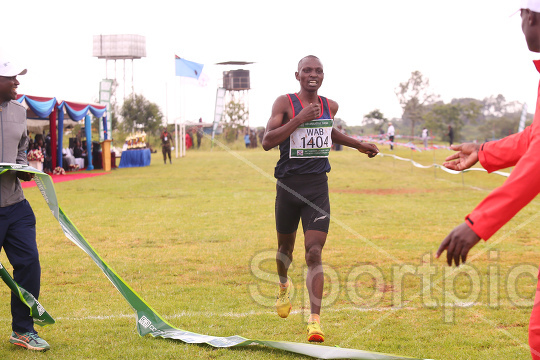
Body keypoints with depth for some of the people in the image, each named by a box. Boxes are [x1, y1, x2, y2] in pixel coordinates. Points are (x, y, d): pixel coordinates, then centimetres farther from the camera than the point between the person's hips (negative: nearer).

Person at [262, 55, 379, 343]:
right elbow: (267, 142, -18)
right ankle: (283, 285, 51)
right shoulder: (285, 103, -7)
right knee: (286, 247, 17)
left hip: (317, 188, 1)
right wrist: (300, 118, -24)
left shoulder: (330, 106, 8)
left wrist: (358, 145, 29)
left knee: (314, 253, -11)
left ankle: (314, 320, -15)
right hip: (288, 186, -1)